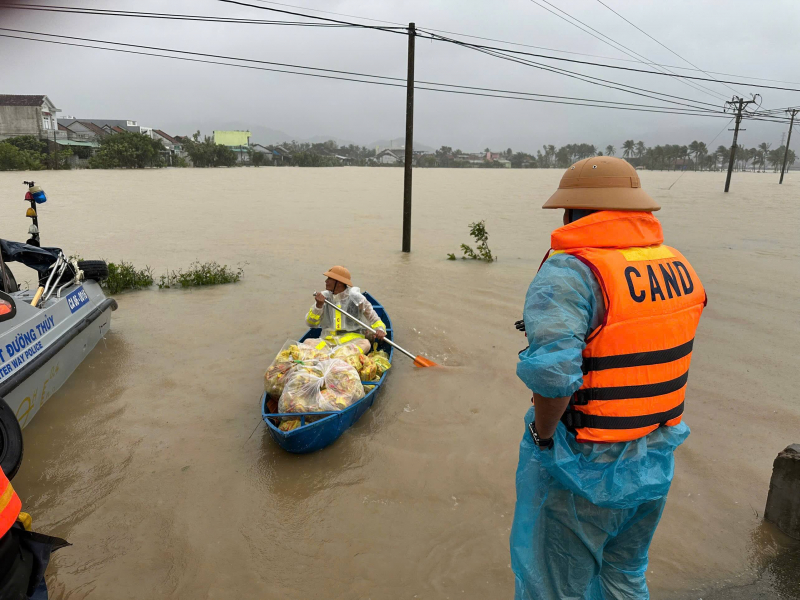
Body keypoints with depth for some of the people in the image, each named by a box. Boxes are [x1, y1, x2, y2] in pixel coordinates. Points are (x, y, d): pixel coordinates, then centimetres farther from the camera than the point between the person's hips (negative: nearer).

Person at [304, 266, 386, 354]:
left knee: (365, 343, -35)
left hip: (352, 340, -2)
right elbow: (311, 323, 6)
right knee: (308, 342, -25)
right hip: (328, 341, 3)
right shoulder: (323, 297, 8)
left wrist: (380, 329, -14)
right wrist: (318, 305, -9)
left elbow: (373, 318, 7)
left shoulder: (356, 298, 0)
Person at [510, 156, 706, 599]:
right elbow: (658, 355, 8)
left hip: (585, 468, -7)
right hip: (656, 462, 7)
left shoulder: (570, 272, -24)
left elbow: (551, 371, -36)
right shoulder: (679, 267, 1)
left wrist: (543, 433, -18)